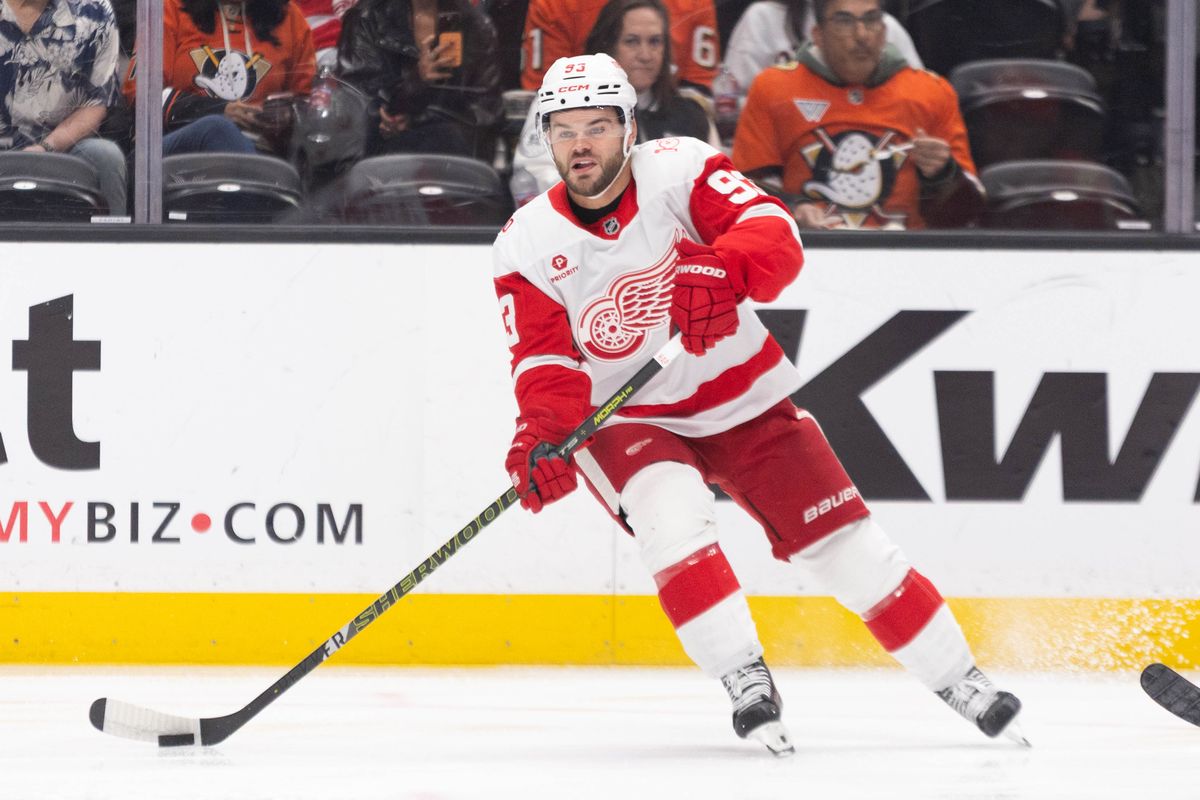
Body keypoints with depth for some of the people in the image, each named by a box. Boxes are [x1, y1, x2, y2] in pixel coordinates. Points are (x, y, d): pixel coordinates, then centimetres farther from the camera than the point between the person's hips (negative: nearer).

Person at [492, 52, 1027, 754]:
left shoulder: (678, 170, -15)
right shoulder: (529, 244, -10)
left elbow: (775, 235, -28)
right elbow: (545, 361, -13)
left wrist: (724, 269, -50)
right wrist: (543, 433, -34)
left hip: (743, 398, 0)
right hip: (623, 419, 0)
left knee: (844, 544, -3)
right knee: (673, 512, -32)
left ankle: (961, 681, 12)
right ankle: (746, 686, -23)